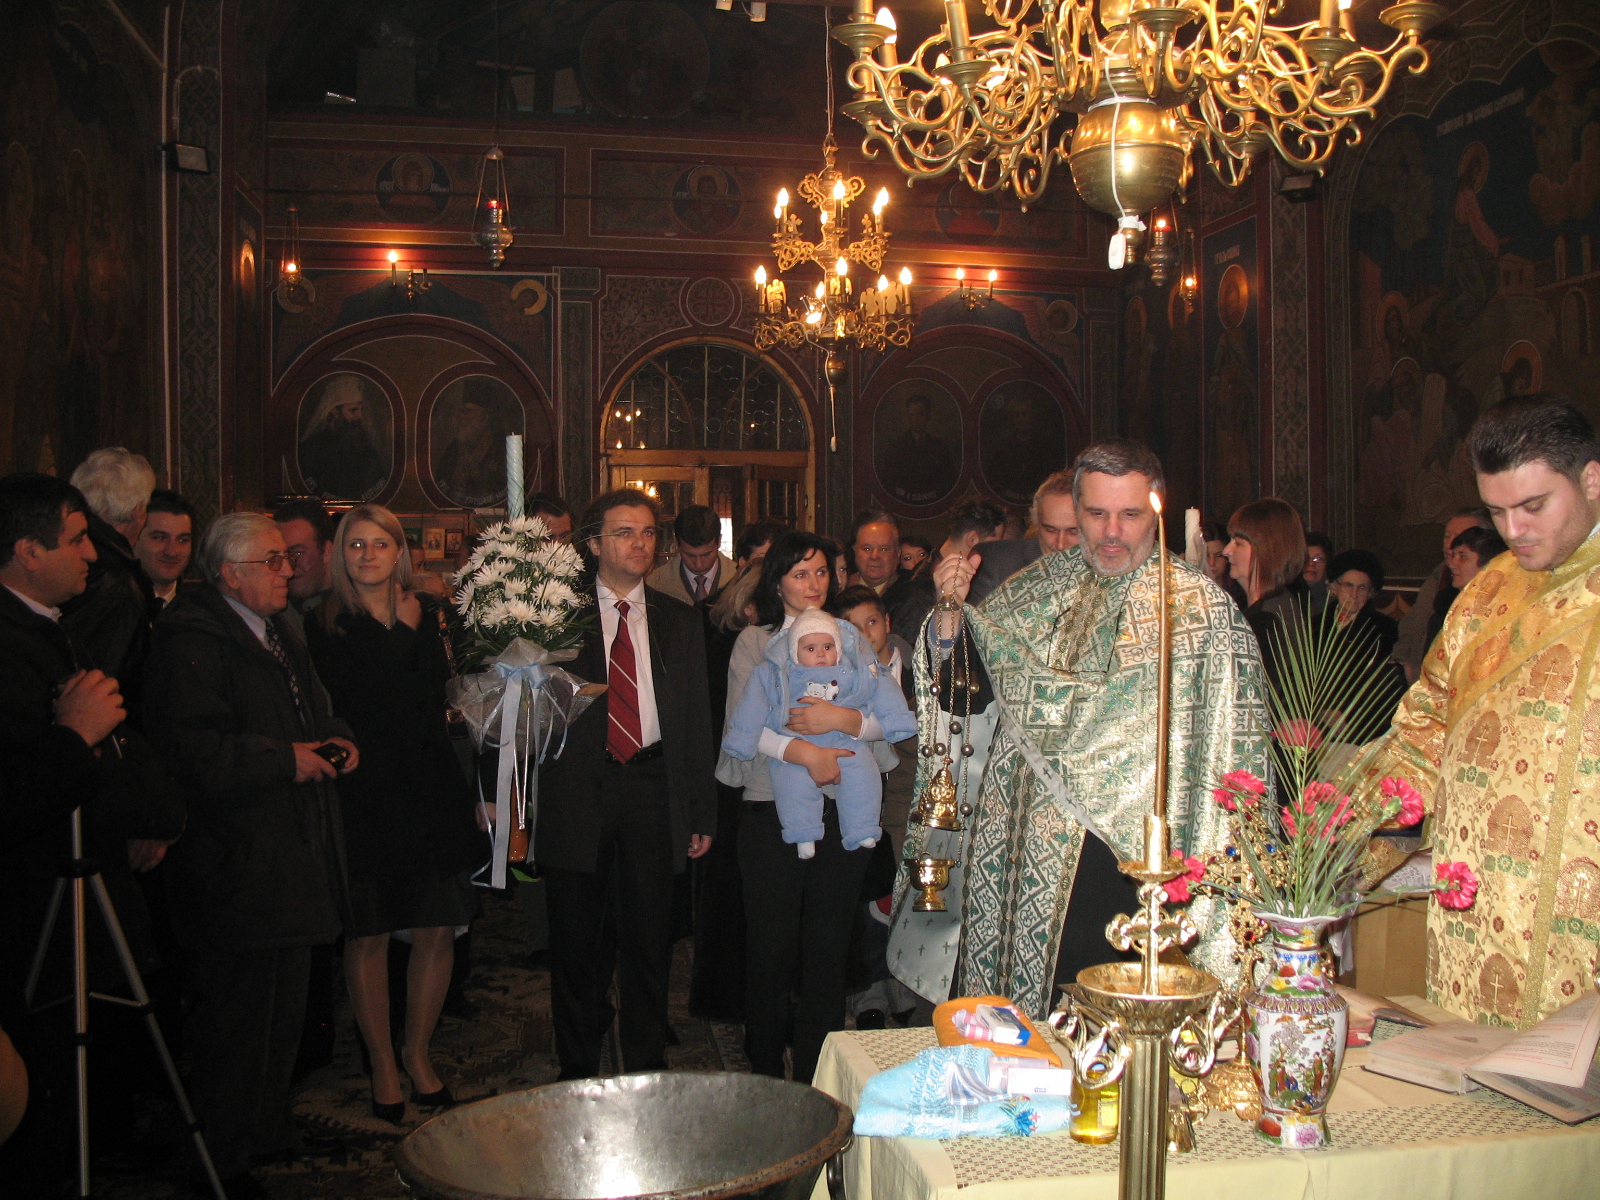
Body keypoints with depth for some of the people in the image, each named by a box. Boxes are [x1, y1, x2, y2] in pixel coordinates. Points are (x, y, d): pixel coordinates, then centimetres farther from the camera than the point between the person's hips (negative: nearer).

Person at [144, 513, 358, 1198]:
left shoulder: (279, 633, 17)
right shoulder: (191, 641, -15)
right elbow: (189, 749, -24)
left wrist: (333, 737, 8)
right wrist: (285, 760, -21)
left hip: (293, 856, 10)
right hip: (237, 864, -10)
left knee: (284, 1006, 19)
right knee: (239, 1012, -2)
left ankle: (269, 1130, 35)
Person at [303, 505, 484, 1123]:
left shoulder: (426, 615, 11)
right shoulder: (325, 624, 1)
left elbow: (438, 698, 4)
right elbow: (360, 705, -8)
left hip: (432, 789, 3)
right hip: (366, 792, -3)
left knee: (438, 931, 4)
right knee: (368, 936, 3)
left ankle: (418, 1055, 24)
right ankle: (382, 1066, 20)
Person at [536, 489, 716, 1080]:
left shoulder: (680, 621, 11)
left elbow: (697, 720, 10)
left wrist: (702, 812, 7)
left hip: (652, 790, 2)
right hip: (576, 790, -2)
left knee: (649, 941, 9)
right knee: (577, 942, 6)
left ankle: (647, 1069, 23)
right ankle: (577, 1073, 21)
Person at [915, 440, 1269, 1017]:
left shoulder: (1200, 608, -6)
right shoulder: (1040, 585, 8)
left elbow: (1230, 745, -8)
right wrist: (952, 606, -5)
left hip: (1127, 847, -4)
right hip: (1025, 840, 4)